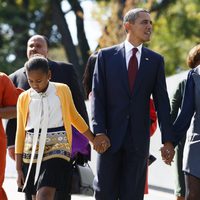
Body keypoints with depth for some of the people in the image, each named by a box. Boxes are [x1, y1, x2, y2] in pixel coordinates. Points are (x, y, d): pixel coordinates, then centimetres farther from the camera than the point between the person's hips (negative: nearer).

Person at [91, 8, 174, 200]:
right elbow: (97, 96, -1)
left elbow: (162, 101, 6)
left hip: (139, 138, 1)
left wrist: (167, 139, -1)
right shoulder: (106, 56, 3)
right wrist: (99, 131, -12)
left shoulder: (155, 60, 8)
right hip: (111, 134, -1)